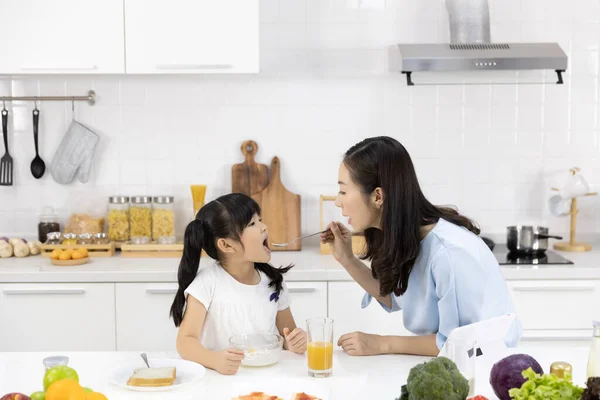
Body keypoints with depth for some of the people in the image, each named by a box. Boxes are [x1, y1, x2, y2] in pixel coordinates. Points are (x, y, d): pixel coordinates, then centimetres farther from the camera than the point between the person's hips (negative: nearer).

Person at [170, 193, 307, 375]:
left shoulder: (273, 281, 5)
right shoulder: (208, 282, -9)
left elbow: (288, 337, 15)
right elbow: (185, 341, -15)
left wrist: (295, 343, -8)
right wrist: (214, 360, -34)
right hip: (222, 376, -5)